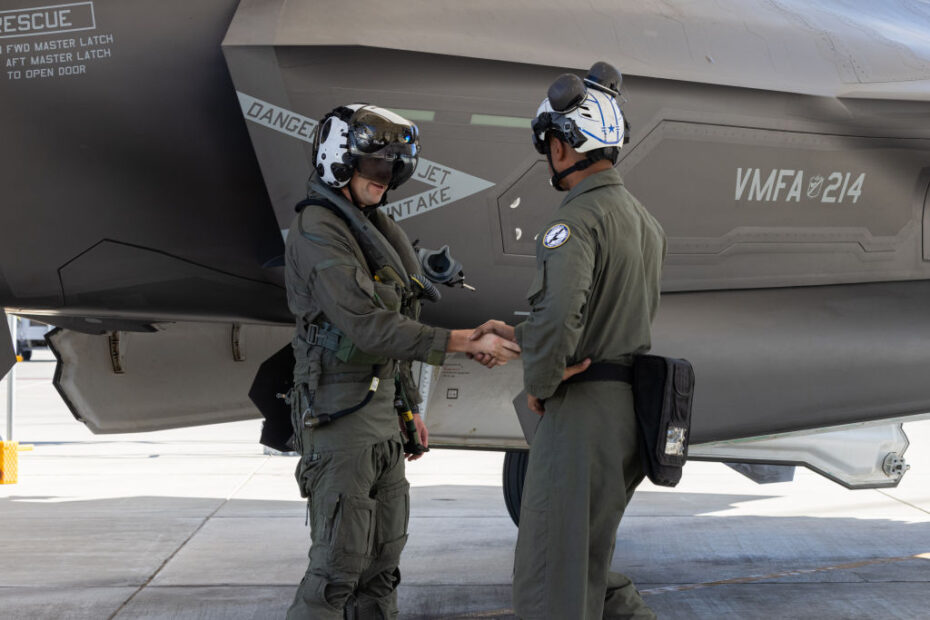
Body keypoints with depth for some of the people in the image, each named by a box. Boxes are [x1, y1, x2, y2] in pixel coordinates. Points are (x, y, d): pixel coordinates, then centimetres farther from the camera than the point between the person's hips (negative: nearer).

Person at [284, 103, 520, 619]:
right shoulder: (317, 232, -15)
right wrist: (466, 343, -25)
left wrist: (410, 409, 21)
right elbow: (366, 326, -24)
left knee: (383, 551, 12)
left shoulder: (373, 231, 16)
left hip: (379, 410, 9)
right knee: (339, 561, -8)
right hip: (339, 415, -9)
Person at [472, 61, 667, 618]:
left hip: (584, 408, -9)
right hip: (635, 406, 9)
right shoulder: (644, 219, 15)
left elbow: (558, 316, -31)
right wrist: (515, 334, 23)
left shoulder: (579, 219, -16)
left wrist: (539, 385, -13)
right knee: (592, 562, 23)